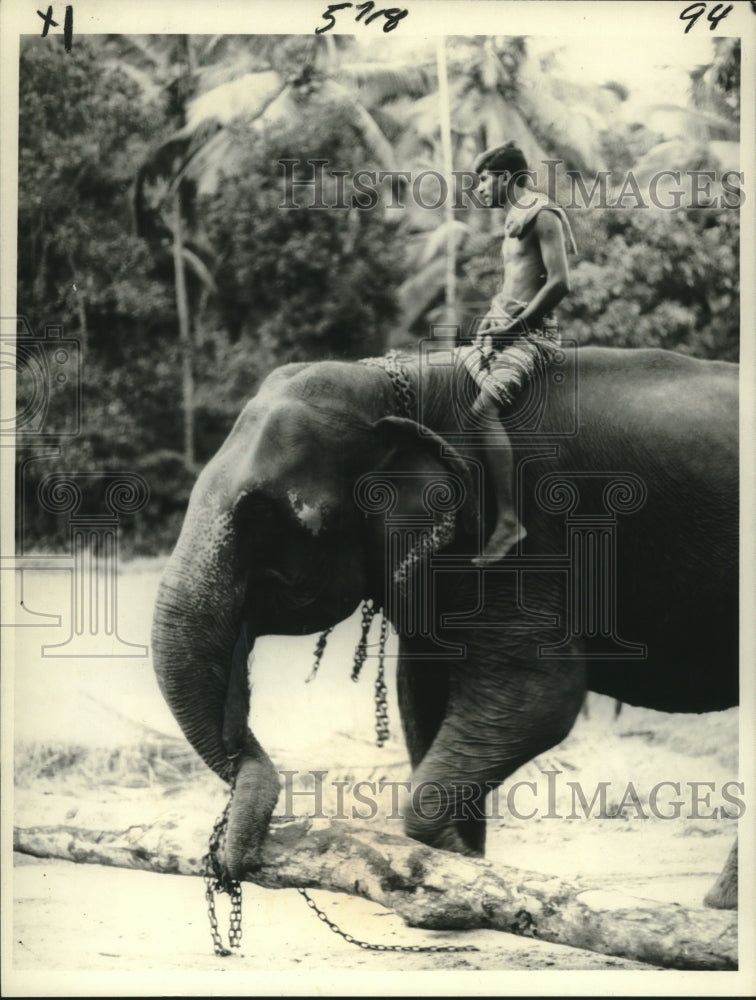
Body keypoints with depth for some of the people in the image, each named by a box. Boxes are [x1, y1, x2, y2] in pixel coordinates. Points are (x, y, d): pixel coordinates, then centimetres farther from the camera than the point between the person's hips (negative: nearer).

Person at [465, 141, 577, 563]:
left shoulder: (543, 216, -8)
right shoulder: (516, 219, 20)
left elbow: (560, 282, -18)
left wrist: (516, 322, -15)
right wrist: (497, 315, 6)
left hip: (531, 333, -10)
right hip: (500, 328, 10)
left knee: (484, 406, -30)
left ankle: (508, 521, -33)